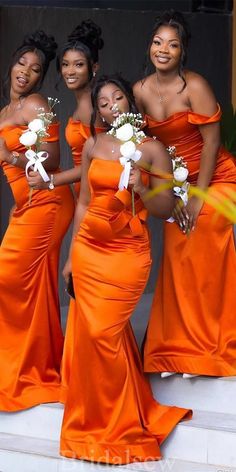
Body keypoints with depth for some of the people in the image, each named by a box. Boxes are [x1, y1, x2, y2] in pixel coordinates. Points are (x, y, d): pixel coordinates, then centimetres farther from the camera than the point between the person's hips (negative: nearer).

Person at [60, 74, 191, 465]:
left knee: (103, 333, -8)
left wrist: (140, 190, -20)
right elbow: (83, 202, 13)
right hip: (88, 248, 4)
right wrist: (72, 255, 12)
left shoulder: (152, 149, -3)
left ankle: (123, 425, 7)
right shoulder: (92, 146, 8)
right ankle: (97, 418, 23)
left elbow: (166, 209, -1)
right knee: (92, 332, 7)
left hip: (128, 253, -4)